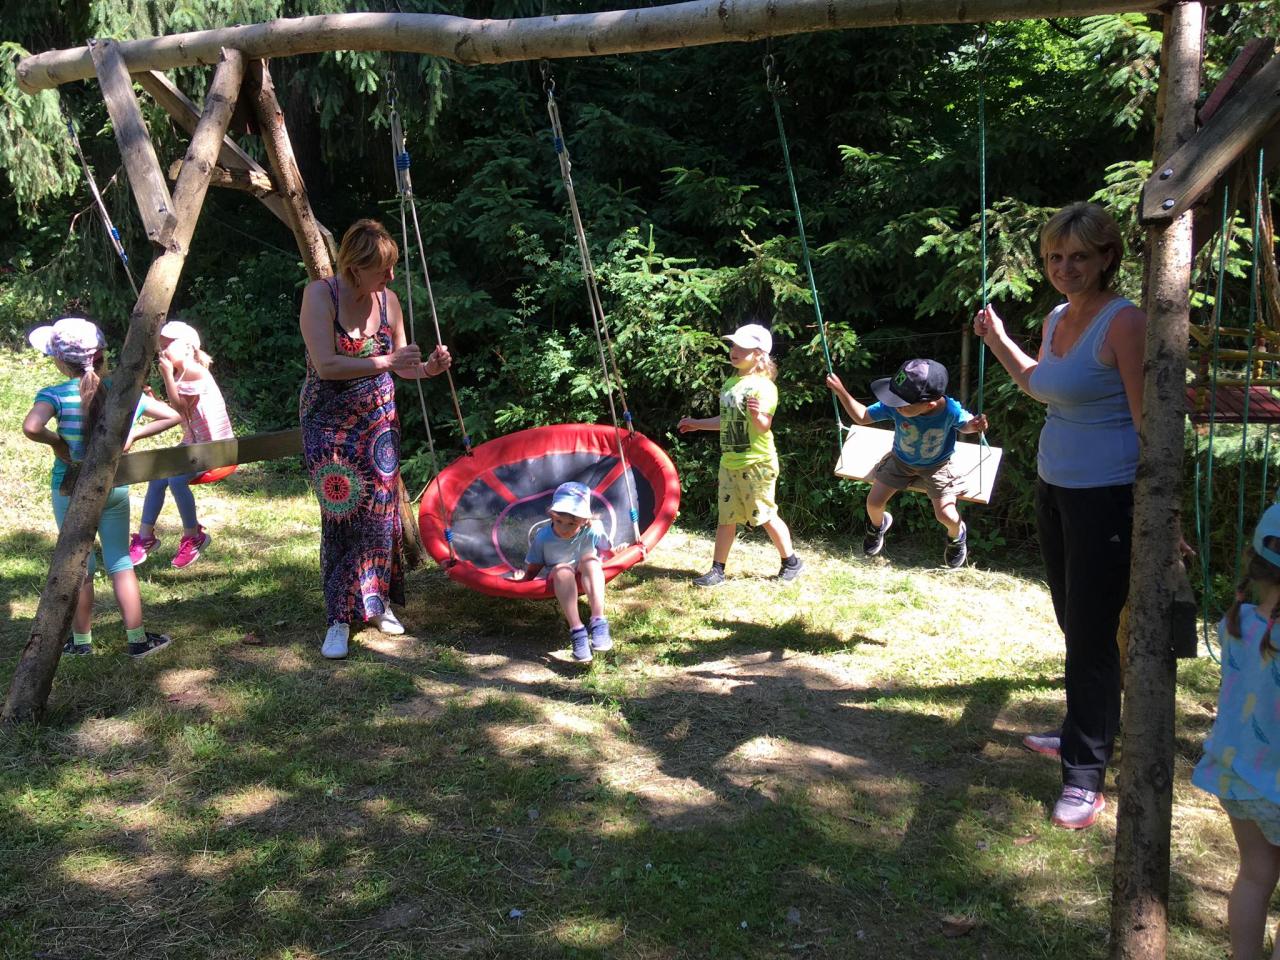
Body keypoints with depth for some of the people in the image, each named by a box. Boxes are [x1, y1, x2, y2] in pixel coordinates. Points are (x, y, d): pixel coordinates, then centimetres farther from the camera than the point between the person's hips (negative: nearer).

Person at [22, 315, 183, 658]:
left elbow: (31, 427, -34)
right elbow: (172, 416, -2)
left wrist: (57, 443, -15)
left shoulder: (55, 395, -16)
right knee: (121, 564, 11)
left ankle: (81, 641, 24)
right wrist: (133, 435, -1)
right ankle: (138, 640, 15)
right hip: (115, 489, 2)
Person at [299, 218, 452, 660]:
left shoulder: (388, 300, -1)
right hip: (329, 421, -4)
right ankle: (339, 619, 4)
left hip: (379, 417, 5)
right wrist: (386, 362, -27)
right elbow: (327, 365, -23)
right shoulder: (320, 295, -15)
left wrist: (427, 367, -13)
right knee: (341, 513, -6)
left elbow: (399, 364, 7)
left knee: (381, 511, 5)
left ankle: (377, 600, 22)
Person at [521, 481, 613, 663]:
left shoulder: (593, 532, -19)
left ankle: (598, 622, -44)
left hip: (588, 579, 0)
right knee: (562, 569, -35)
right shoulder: (543, 537, -17)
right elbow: (532, 569, -9)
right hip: (560, 582, 0)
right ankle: (577, 631, -45)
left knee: (590, 558, -33)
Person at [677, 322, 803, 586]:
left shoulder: (763, 386, -13)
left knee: (765, 516, 2)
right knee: (726, 518, 9)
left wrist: (757, 414, -41)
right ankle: (717, 570, 14)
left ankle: (791, 562, 20)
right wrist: (697, 423, 26)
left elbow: (764, 426, -20)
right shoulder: (730, 383, 11)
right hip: (729, 463, 7)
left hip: (756, 464, -7)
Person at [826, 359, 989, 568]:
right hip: (900, 460, 2)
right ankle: (877, 525, 40)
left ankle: (957, 535, 30)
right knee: (874, 502, -1)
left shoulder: (950, 410, -37)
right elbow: (862, 417, -18)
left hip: (936, 465, -2)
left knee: (946, 516, -10)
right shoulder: (894, 406, -33)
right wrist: (841, 392, -31)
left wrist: (975, 425, -37)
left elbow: (965, 425, -12)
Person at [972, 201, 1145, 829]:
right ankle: (1080, 732, 36)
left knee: (1092, 635, -4)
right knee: (1072, 623, 19)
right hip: (1054, 487, 8)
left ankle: (1086, 776, 7)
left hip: (1107, 495, -8)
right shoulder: (1056, 319, 9)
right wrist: (997, 340, 21)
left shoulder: (1123, 323, -16)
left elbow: (1149, 420, -19)